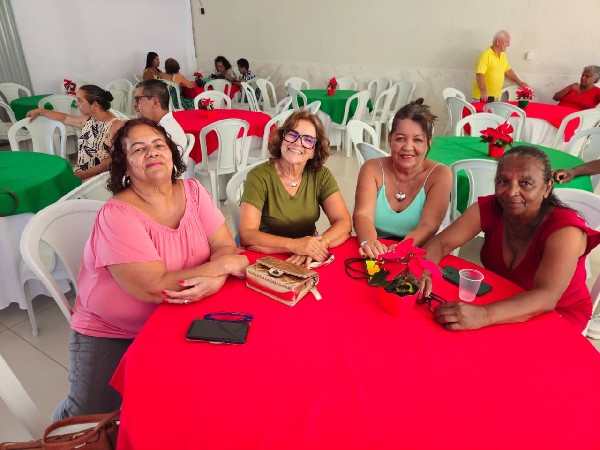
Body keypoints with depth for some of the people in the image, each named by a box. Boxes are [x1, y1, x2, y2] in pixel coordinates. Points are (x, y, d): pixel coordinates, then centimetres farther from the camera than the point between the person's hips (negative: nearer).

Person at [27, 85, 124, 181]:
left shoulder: (115, 125, -14)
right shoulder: (88, 120, 10)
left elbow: (113, 161, -20)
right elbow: (65, 118, 32)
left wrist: (84, 175, -23)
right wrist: (40, 111, 40)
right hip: (79, 174, 8)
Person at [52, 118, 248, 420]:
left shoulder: (192, 191, -5)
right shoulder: (117, 213, -21)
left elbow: (226, 246, -9)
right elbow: (154, 288, -29)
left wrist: (214, 281, -30)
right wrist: (222, 265, -23)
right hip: (110, 333, -4)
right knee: (94, 421, -7)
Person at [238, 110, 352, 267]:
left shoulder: (321, 176, -1)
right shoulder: (259, 176, -11)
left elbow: (344, 223, -8)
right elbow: (246, 236, -18)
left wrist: (317, 245, -26)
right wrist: (294, 245, -30)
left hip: (307, 261, 4)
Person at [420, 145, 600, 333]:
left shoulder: (565, 230, -27)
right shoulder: (489, 208, -15)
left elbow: (546, 298, -40)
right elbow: (441, 243, -18)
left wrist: (482, 316, -57)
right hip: (499, 297, 4)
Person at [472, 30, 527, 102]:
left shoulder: (503, 55, 13)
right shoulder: (486, 55, -13)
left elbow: (508, 71, 25)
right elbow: (479, 75, -22)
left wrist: (519, 82, 22)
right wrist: (483, 92, -33)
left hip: (496, 96, 7)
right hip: (483, 96, -7)